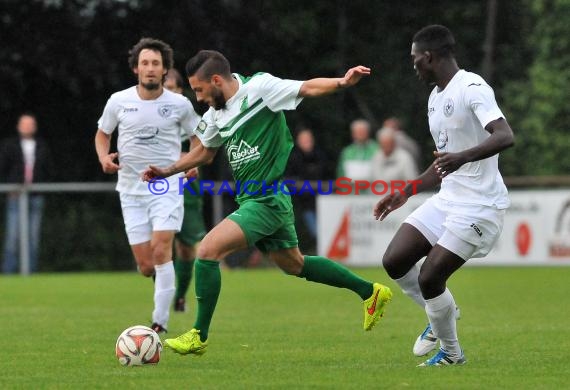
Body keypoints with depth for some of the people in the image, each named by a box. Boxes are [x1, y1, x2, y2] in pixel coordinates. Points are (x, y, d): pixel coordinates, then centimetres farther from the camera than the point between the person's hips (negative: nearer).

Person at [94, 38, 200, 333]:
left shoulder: (179, 104, -2)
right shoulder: (118, 101, 0)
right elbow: (102, 134, 16)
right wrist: (104, 157, -5)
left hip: (167, 186, -2)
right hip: (131, 188, 2)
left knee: (160, 249, -20)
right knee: (146, 267, 0)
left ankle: (160, 323, -16)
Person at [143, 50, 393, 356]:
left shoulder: (259, 87, -13)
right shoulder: (216, 114, 11)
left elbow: (307, 88, -14)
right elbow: (204, 152, 27)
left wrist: (342, 82, -31)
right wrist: (167, 171, 19)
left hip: (267, 200, -9)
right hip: (251, 200, 9)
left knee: (208, 250, -17)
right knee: (294, 264, 20)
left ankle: (199, 336, -9)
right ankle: (370, 292, 33)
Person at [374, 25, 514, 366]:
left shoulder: (472, 88, -15)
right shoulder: (435, 98, 15)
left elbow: (506, 137, -30)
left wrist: (462, 157, -44)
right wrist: (407, 193, 28)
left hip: (479, 204, -9)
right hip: (447, 199, 9)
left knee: (429, 278, -11)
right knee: (394, 261, -1)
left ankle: (451, 354, 10)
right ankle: (441, 314, 23)